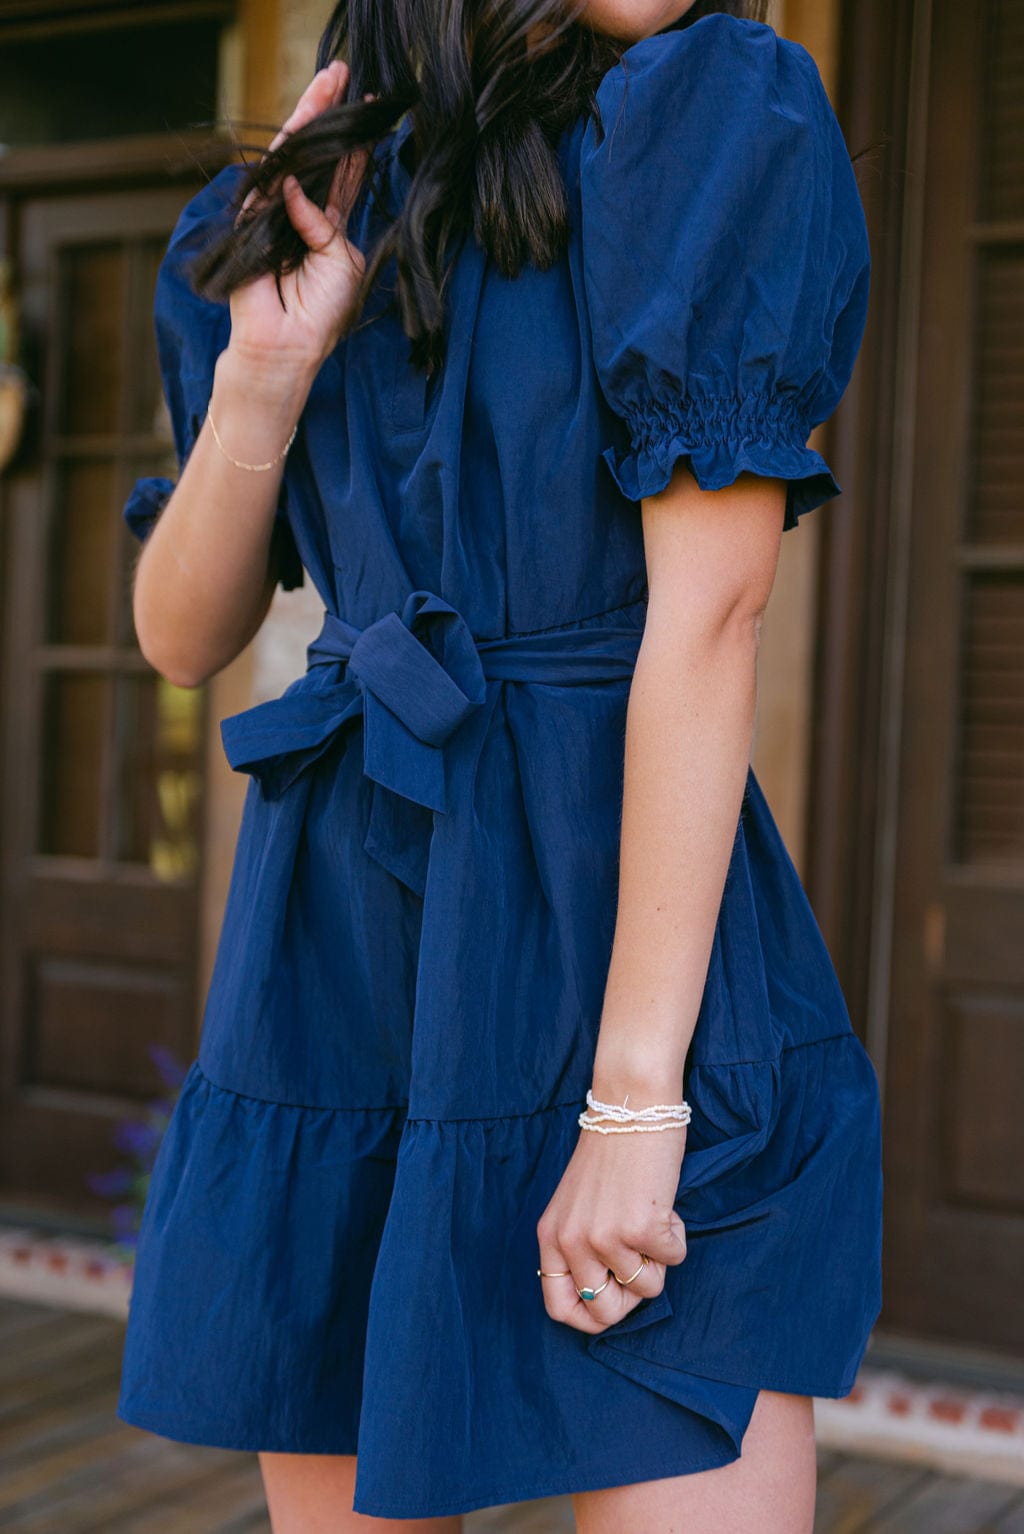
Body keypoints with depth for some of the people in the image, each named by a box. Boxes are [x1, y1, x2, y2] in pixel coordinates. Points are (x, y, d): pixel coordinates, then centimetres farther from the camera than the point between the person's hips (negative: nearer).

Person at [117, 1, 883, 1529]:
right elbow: (182, 638, 11)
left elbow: (709, 614, -13)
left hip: (629, 928, -4)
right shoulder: (295, 214, 12)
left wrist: (636, 1102, -17)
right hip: (337, 956, 5)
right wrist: (268, 364, -5)